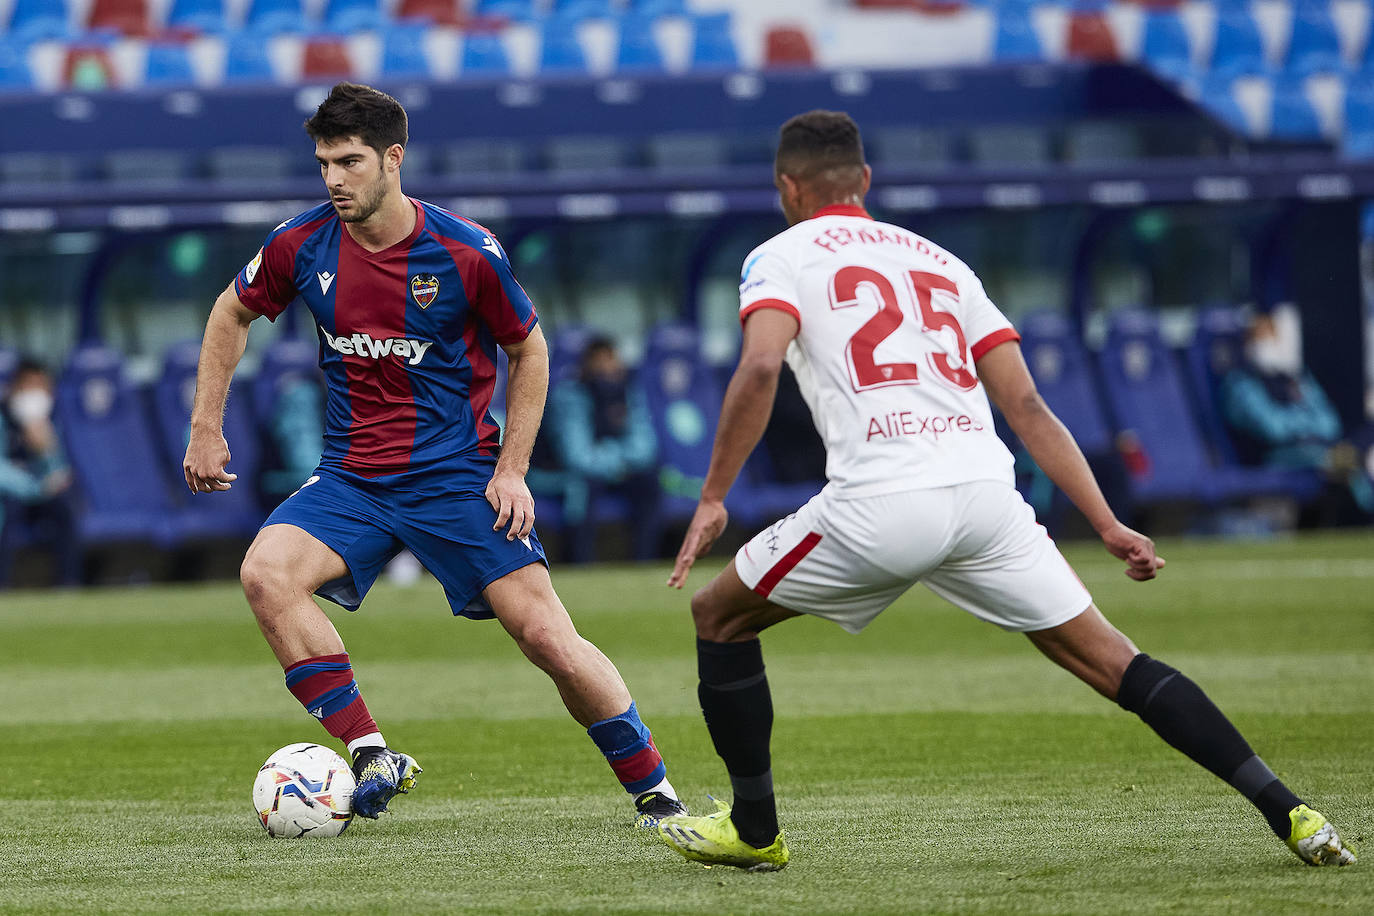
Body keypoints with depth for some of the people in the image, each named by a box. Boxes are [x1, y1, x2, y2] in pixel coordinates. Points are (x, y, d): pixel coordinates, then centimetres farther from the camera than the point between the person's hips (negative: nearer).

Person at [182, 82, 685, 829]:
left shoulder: (466, 253, -13)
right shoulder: (301, 245, -6)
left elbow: (529, 351, 2)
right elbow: (232, 314, 14)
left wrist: (511, 471, -5)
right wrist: (206, 428, 9)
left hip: (458, 474, -3)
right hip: (351, 479, 3)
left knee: (546, 636, -10)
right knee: (265, 572, -24)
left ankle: (655, 795, 6)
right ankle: (373, 758, -18)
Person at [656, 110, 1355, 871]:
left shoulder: (782, 257, 13)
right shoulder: (938, 260, 27)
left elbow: (760, 366, -10)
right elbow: (1025, 405, 18)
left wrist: (713, 498, -4)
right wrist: (1108, 525, 15)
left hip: (882, 503, -4)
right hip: (987, 491, 4)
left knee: (720, 616, 19)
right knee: (1110, 661, 8)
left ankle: (753, 828, 22)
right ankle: (1287, 813, -4)